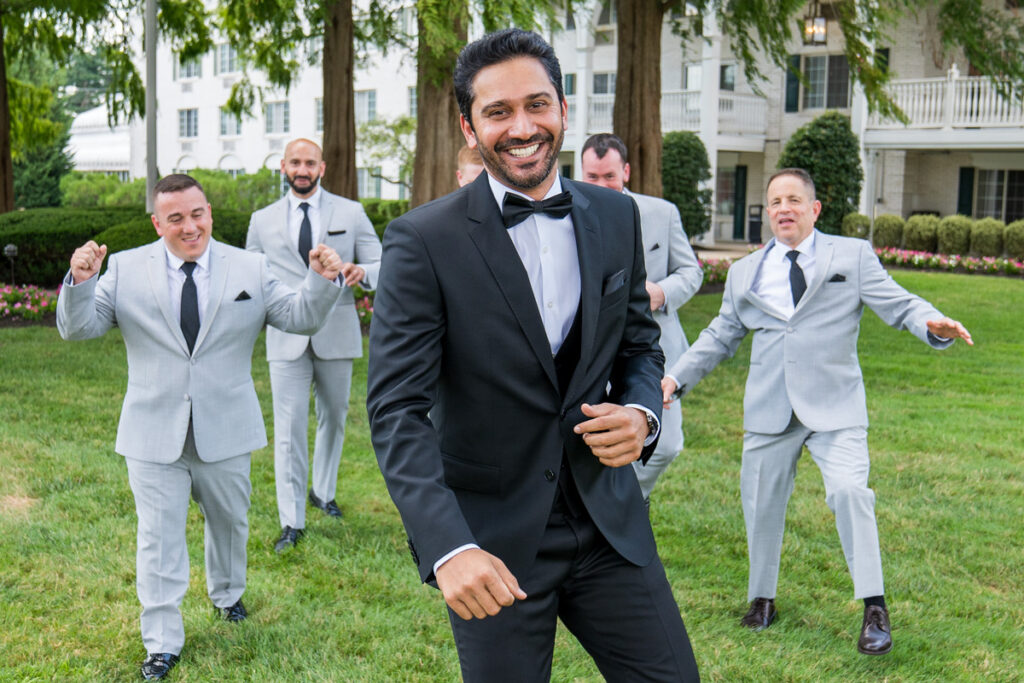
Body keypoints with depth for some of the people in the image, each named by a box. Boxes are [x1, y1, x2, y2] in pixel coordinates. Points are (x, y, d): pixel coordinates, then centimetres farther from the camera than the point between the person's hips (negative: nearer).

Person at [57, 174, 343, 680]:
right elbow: (79, 328, -6)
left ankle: (226, 594, 49)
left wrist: (321, 280, -23)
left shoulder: (250, 269, -1)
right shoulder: (126, 269, -3)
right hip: (155, 433, -1)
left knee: (229, 520, 21)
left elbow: (300, 318, -3)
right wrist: (80, 282, -26)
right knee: (159, 537, 3)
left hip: (225, 431, 2)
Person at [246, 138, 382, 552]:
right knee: (289, 429, -6)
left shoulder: (351, 213, 6)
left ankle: (323, 492, 36)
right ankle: (292, 521, -2)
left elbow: (381, 266, 2)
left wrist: (361, 271, -20)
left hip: (336, 335, 1)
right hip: (286, 338, -1)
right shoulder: (263, 221, 10)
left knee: (333, 418, 14)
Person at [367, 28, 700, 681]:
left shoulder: (616, 217, 3)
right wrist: (448, 547, -29)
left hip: (608, 521, 4)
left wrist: (642, 415, -9)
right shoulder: (422, 241, -12)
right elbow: (397, 409, -16)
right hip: (491, 537, -4)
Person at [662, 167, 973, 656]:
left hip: (834, 407, -3)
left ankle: (874, 609, -11)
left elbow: (898, 304, 1)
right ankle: (761, 598, 31)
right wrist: (676, 377, 9)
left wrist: (934, 325, -21)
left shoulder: (852, 256, 7)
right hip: (770, 409, 3)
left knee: (849, 490, -21)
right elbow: (720, 336, 19)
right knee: (762, 504, 9)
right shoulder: (744, 273, 14)